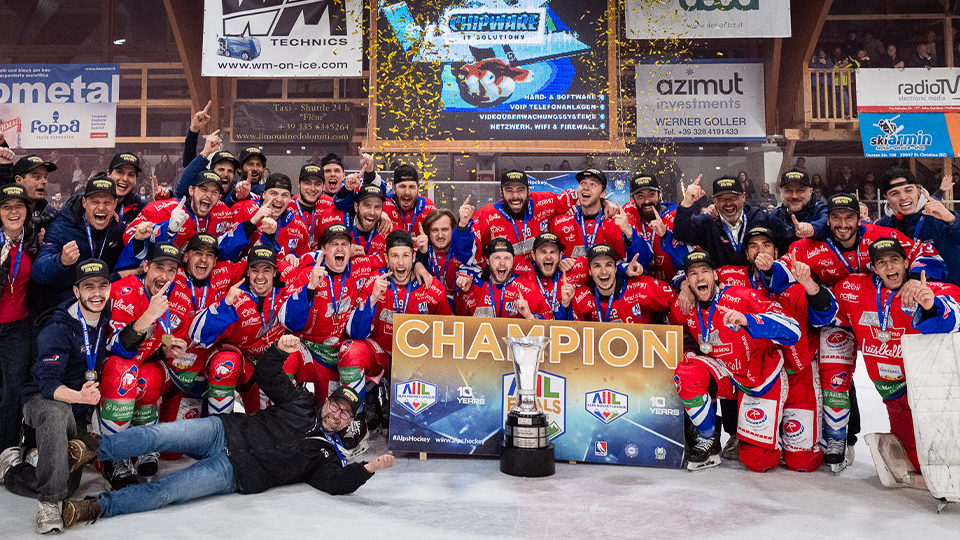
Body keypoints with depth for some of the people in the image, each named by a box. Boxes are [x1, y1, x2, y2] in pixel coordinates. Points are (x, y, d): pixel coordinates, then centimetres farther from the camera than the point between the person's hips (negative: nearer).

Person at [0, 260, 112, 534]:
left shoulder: (108, 320, -2)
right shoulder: (58, 328, -19)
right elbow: (48, 383, -28)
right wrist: (79, 396, -47)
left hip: (80, 413, 5)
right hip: (42, 401, -5)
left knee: (68, 485, -5)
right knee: (55, 413, -42)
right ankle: (49, 505, -34)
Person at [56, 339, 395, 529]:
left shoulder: (326, 453, 11)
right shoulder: (301, 402, 15)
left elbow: (335, 484, -5)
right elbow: (269, 378, 11)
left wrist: (368, 468, -21)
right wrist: (280, 350, -10)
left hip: (235, 473, -2)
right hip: (227, 432, 2)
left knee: (165, 491, -20)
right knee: (159, 434, -20)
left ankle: (93, 508, -19)